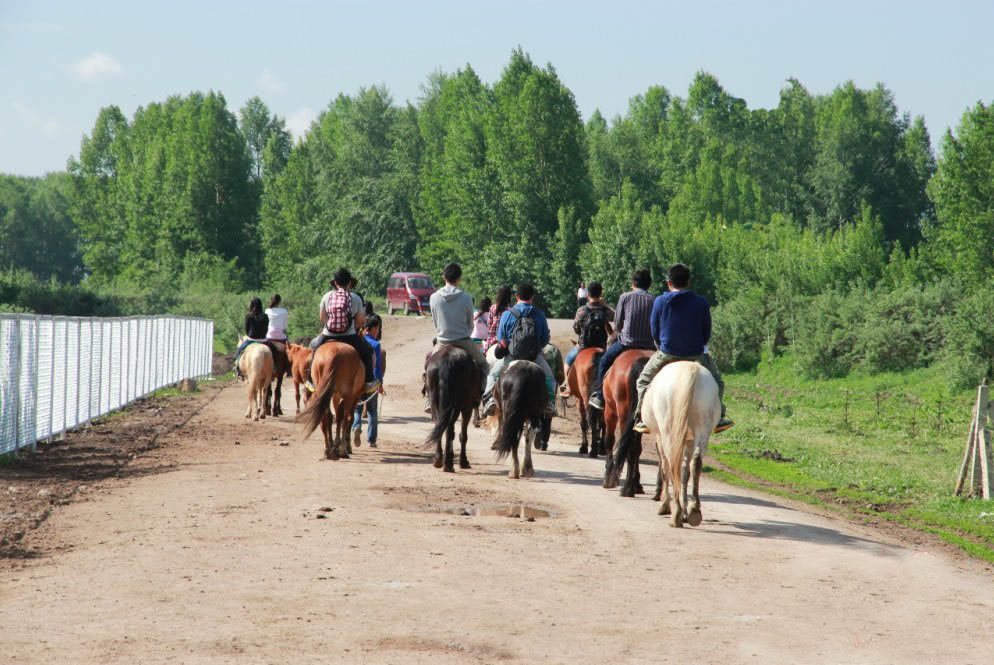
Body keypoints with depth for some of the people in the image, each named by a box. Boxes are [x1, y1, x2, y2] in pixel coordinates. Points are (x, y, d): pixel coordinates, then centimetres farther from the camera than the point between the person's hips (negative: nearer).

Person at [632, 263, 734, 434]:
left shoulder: (660, 302, -7)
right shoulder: (701, 303, -7)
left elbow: (654, 332, 1)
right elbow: (707, 334, 2)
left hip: (667, 354, 0)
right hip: (696, 354, 0)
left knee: (643, 381, 22)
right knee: (716, 380, 25)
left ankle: (642, 419, 17)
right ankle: (718, 418, 20)